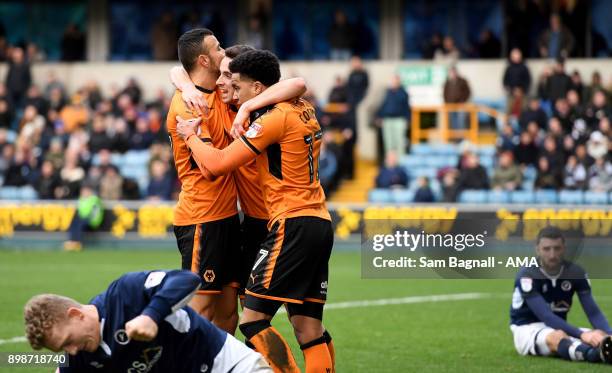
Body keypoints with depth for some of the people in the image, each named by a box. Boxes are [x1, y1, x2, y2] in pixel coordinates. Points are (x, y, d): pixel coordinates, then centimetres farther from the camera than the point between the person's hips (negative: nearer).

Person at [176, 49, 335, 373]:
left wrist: (191, 135, 4)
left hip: (293, 225, -9)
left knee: (253, 319, -9)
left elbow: (218, 163, -13)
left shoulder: (274, 118, -12)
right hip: (320, 223, 9)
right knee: (309, 327, 7)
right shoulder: (303, 110, 13)